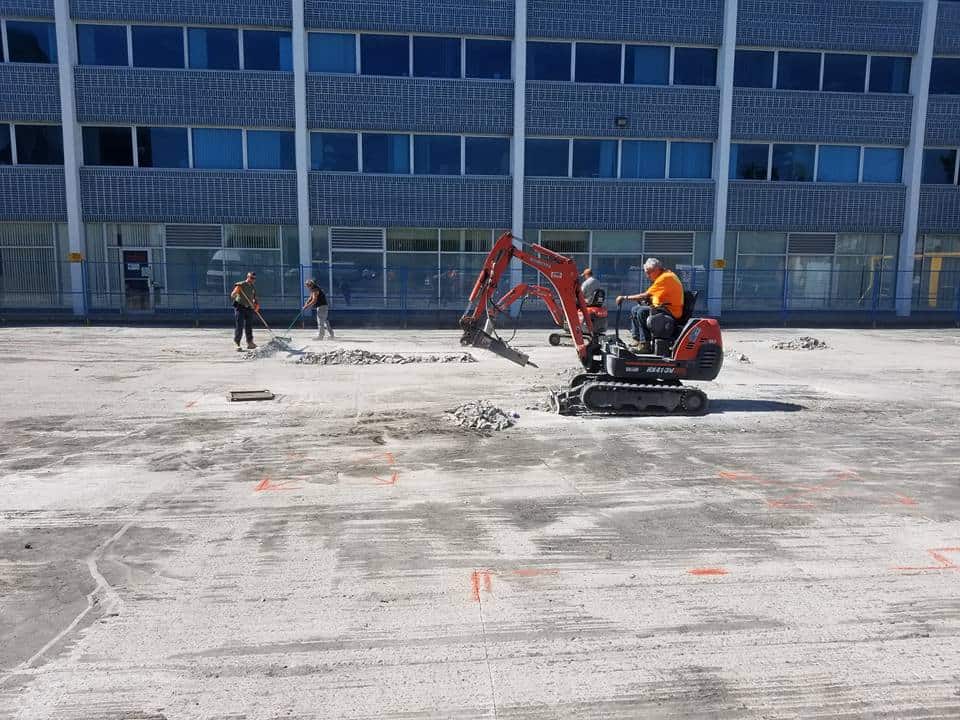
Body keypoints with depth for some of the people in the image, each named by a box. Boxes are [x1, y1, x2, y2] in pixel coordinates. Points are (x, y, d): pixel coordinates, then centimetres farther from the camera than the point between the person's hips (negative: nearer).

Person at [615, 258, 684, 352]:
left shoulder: (665, 277, -18)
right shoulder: (665, 275, 16)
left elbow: (646, 295, -22)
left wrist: (625, 297, -18)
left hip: (671, 311, -11)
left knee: (642, 312, -27)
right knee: (634, 310, 10)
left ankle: (645, 345, -25)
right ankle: (637, 341, 6)